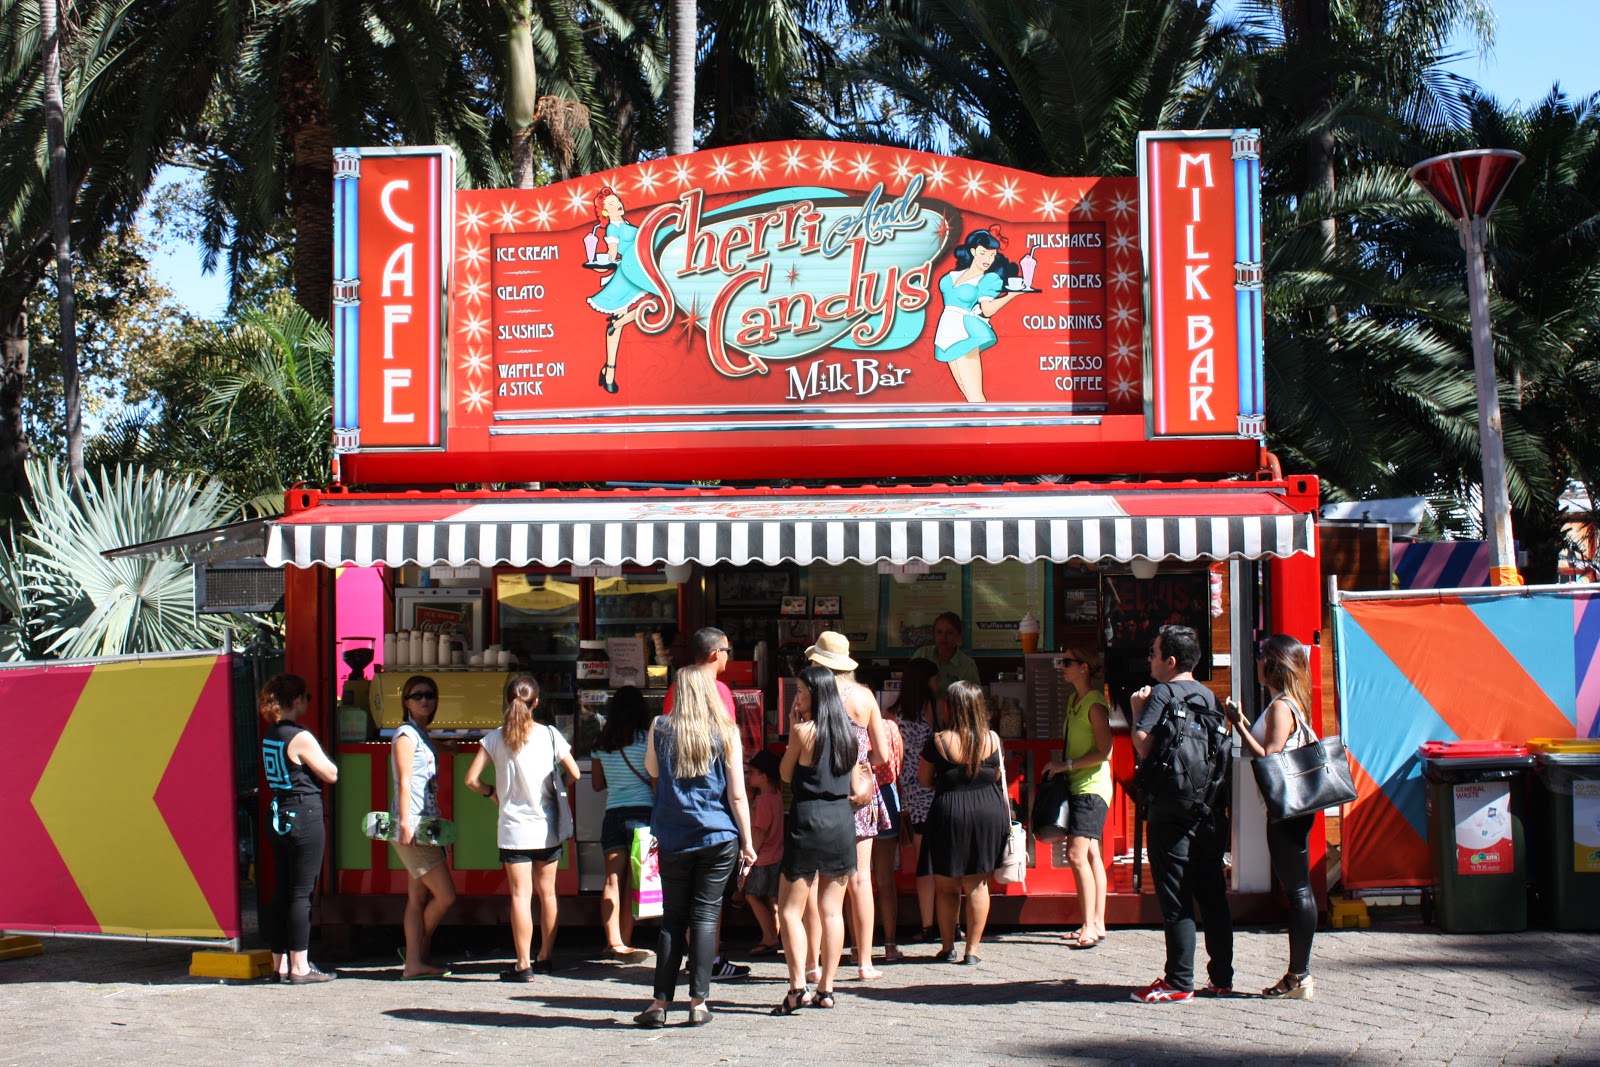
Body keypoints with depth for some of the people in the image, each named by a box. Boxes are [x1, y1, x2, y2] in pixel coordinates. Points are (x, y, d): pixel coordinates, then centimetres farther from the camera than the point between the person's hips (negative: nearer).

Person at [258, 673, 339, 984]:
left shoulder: (270, 735, 9)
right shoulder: (300, 738, -16)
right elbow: (331, 774, -8)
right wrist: (321, 757, 8)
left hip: (278, 816, 8)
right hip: (304, 815, -8)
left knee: (281, 892, 12)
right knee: (301, 894, -4)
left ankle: (280, 963, 17)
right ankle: (300, 967, 0)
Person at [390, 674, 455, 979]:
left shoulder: (423, 736, 19)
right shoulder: (406, 734, -7)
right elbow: (404, 782, -14)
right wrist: (405, 823, -20)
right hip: (412, 826, -9)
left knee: (419, 897, 7)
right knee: (445, 895, -9)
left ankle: (415, 962, 9)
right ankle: (419, 953, 6)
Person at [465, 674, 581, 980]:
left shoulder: (495, 738, -5)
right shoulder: (550, 735, -4)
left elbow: (471, 779, -5)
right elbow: (574, 774, -1)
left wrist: (491, 792, 13)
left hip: (514, 828, -1)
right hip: (548, 827, 1)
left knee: (521, 895, -2)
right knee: (547, 892, 13)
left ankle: (524, 965, -3)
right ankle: (545, 958, 23)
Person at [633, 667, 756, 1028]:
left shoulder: (660, 729, 0)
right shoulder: (725, 733, -4)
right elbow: (737, 795, -3)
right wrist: (746, 840, 4)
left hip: (673, 841, 1)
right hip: (717, 838, -1)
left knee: (672, 919, 8)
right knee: (705, 916, 3)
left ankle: (661, 1002, 8)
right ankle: (698, 1003, 2)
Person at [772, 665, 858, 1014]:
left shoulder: (804, 730, -11)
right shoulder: (848, 731, 7)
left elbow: (786, 774, 2)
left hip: (808, 819, -6)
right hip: (842, 820, 6)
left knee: (790, 910, 0)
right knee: (832, 911, 9)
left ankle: (798, 988, -10)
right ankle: (826, 989, 11)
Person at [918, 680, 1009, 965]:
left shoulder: (939, 741, -11)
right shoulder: (992, 739, -3)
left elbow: (924, 778, 1)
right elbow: (999, 776, 11)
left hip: (949, 813, -2)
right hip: (989, 812, 2)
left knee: (946, 887, 11)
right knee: (977, 885, 9)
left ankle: (947, 948, 17)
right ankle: (972, 949, 10)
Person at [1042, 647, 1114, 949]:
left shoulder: (1096, 703, -14)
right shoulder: (1073, 699, 13)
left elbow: (1105, 751, -17)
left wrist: (1067, 764, -16)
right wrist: (1059, 762, 9)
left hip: (1092, 787, -10)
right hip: (1077, 786, 10)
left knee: (1076, 855, -15)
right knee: (1091, 855, 11)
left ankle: (1089, 926, -12)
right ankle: (1097, 923, 16)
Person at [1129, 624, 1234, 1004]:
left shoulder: (1162, 693, -10)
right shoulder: (1208, 695, 11)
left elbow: (1143, 744, -19)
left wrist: (1137, 708, -4)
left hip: (1172, 811, -7)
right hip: (1211, 809, 7)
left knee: (1175, 899, -3)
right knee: (1213, 895, 12)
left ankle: (1179, 983, -1)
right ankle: (1221, 976, 18)